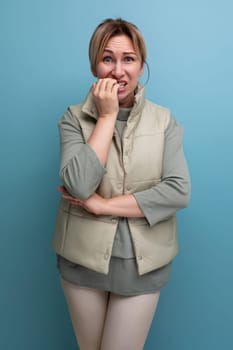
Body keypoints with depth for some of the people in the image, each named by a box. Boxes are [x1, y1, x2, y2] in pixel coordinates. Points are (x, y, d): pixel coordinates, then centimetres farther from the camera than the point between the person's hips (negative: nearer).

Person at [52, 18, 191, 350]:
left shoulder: (164, 120, -4)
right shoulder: (74, 118, -6)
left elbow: (178, 191, -15)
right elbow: (79, 185, -21)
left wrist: (104, 205, -17)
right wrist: (107, 117, -19)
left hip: (142, 261, 0)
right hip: (84, 258, 1)